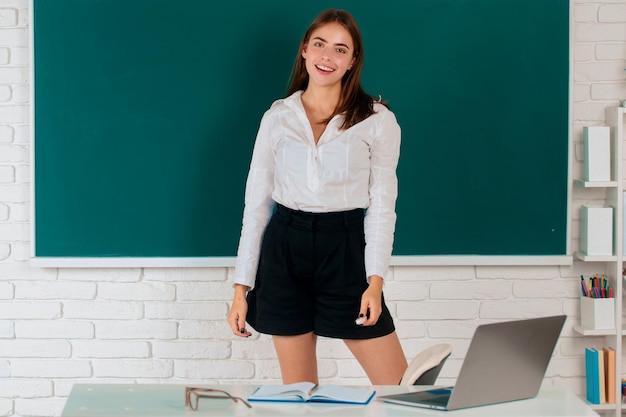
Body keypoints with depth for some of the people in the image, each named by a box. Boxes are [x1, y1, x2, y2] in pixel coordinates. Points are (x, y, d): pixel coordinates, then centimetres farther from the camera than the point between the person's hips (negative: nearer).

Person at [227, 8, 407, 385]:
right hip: (284, 252, 2)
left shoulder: (377, 120, 1)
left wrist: (376, 280, -12)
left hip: (345, 251, -1)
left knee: (400, 388, -5)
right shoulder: (277, 117, 6)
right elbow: (256, 201, 8)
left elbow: (382, 203, 0)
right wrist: (242, 287, 4)